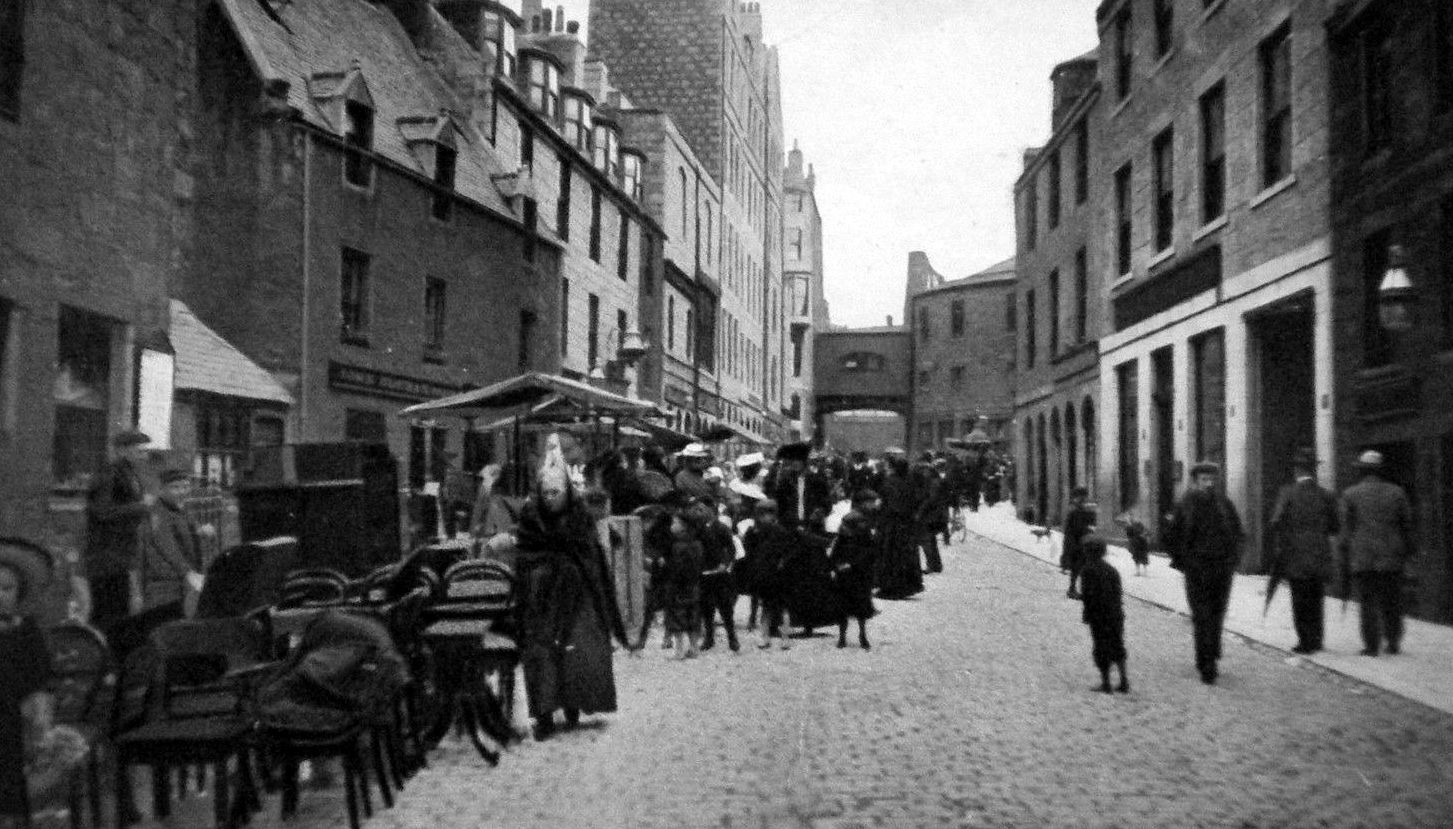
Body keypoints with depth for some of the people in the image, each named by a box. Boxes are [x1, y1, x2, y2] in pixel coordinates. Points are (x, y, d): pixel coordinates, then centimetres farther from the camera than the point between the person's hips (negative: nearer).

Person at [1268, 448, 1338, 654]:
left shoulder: (1287, 493, -9)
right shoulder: (1325, 495, 1)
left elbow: (1276, 522, -15)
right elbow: (1334, 527, 4)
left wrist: (1279, 547, 0)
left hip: (1295, 556, -4)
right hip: (1319, 558, 4)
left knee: (1300, 601, 4)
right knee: (1315, 600, 15)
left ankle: (1306, 641, 5)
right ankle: (1315, 641, 20)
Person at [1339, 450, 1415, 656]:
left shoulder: (1350, 494, -2)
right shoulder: (1396, 492, 4)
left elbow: (1346, 529, -1)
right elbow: (1407, 525, 6)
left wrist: (1346, 557, 4)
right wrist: (1407, 552, 13)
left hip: (1362, 558, -2)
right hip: (1392, 558, 2)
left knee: (1368, 603, 2)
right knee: (1392, 602, 13)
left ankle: (1371, 645, 0)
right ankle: (1393, 642, 16)